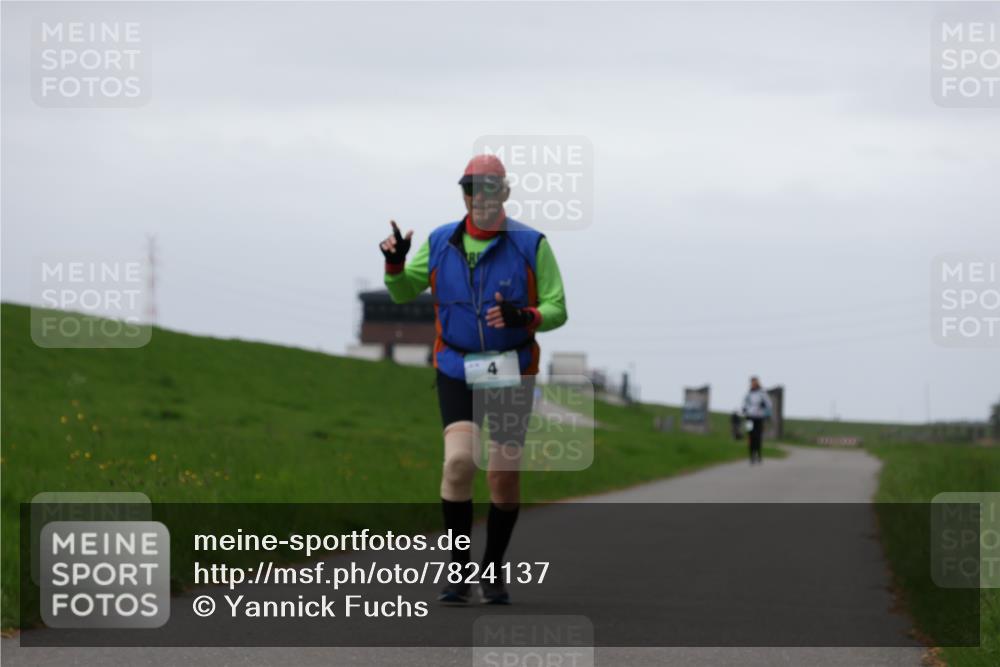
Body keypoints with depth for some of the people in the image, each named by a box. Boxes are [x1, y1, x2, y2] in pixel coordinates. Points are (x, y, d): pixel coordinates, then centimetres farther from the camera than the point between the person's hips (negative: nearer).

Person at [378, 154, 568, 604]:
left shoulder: (531, 245, -5)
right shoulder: (440, 243, 3)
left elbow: (557, 310, -4)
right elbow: (403, 292, 15)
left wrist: (522, 317, -25)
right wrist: (394, 264, -7)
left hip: (512, 373, -1)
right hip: (457, 370, 1)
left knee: (504, 476, 2)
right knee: (459, 461, -18)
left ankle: (493, 572, 21)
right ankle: (458, 570, -8)